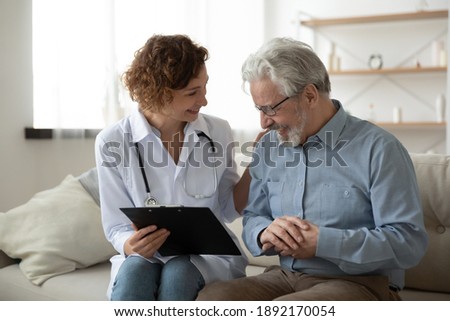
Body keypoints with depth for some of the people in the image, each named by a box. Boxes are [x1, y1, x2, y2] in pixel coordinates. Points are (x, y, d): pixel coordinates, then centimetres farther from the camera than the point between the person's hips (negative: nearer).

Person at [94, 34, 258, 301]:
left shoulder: (217, 132, -2)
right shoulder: (112, 142, -7)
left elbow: (228, 211, 7)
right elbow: (116, 227, -3)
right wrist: (131, 245, -26)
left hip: (209, 255, 1)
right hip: (146, 256, -1)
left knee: (177, 273, -32)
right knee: (134, 271, -34)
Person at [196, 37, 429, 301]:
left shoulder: (378, 149, -10)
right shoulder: (268, 148, 10)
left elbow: (409, 241, -14)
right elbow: (252, 218, 17)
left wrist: (322, 242, -22)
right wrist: (264, 233, -9)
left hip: (357, 282, -6)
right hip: (285, 277, 6)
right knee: (212, 296, -23)